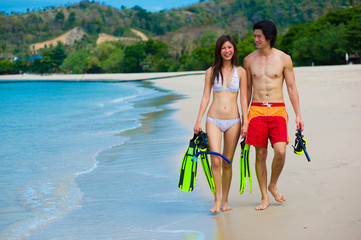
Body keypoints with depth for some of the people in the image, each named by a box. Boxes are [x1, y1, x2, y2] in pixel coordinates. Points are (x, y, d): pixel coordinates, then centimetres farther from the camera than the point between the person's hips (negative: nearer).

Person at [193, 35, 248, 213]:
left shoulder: (240, 72, 6)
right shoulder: (212, 71, 7)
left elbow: (243, 99, 5)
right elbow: (205, 97, 7)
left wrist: (245, 123, -2)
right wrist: (198, 120, 1)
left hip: (233, 121, 0)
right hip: (214, 120, 0)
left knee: (227, 163, 6)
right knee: (216, 161, -13)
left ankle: (225, 200, 17)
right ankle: (217, 200, -7)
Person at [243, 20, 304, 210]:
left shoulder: (284, 59, 1)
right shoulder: (249, 60, 7)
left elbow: (292, 88, 5)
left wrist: (298, 115, 1)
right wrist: (244, 117, 13)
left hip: (278, 110, -1)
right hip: (257, 111, 2)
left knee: (280, 152, -15)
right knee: (260, 155, 1)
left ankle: (273, 185, 13)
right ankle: (264, 197, 12)